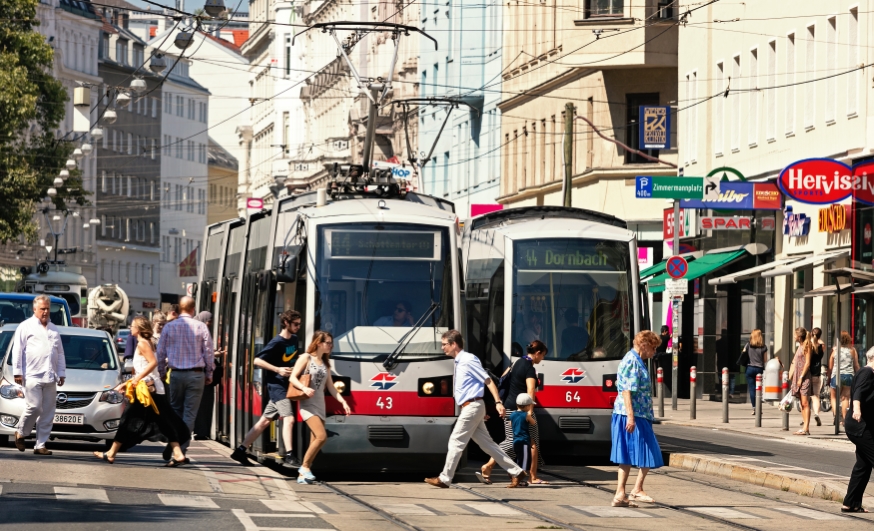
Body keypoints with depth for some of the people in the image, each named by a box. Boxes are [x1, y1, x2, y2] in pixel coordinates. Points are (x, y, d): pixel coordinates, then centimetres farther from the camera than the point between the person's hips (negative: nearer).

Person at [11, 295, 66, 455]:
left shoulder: (54, 330, 21)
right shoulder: (26, 326, 4)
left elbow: (60, 353, 22)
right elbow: (18, 350, -1)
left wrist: (61, 374, 15)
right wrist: (17, 372, -8)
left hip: (50, 378, 5)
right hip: (32, 376, -5)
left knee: (48, 413, 1)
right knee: (34, 407, -13)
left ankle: (40, 445, 5)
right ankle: (21, 433, 12)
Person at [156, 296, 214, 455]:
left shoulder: (169, 327, 0)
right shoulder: (200, 327, -5)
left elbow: (161, 352, 6)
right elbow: (208, 352, 1)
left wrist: (162, 371, 20)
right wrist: (209, 374, 12)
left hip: (176, 374, 2)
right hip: (196, 374, -2)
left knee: (175, 410, 16)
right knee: (190, 413, 1)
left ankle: (171, 444, 8)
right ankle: (181, 448, -4)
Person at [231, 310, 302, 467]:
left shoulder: (294, 339, 10)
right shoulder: (277, 343, -14)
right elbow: (257, 360, -15)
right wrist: (278, 370, -22)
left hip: (286, 385, 8)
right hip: (277, 385, -8)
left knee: (265, 421, 11)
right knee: (289, 418, -19)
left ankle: (241, 450, 17)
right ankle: (289, 456, -22)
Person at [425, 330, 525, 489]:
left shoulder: (468, 360, -13)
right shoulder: (459, 362, 16)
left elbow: (488, 381, -15)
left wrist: (498, 402, -22)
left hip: (472, 407, -10)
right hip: (469, 408, 10)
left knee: (456, 441, -6)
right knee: (486, 443, 9)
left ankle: (444, 479, 0)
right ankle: (516, 472, 10)